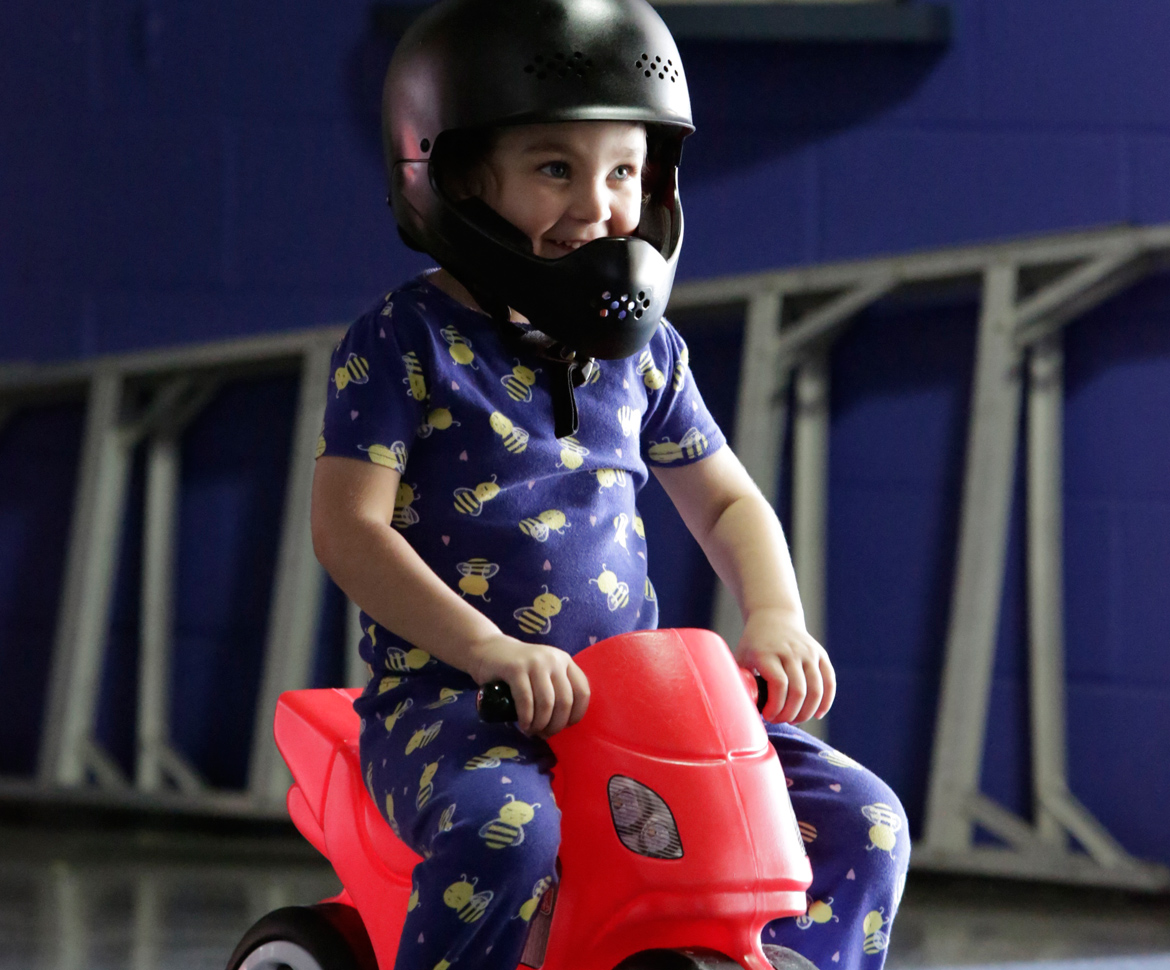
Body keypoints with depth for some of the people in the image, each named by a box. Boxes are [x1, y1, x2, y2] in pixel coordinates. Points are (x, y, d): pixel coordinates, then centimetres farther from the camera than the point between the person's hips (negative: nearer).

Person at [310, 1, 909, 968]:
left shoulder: (644, 351, 12)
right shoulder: (407, 341, -5)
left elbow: (727, 503, 20)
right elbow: (351, 529, -12)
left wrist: (775, 618, -3)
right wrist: (494, 651, -26)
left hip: (629, 696, 6)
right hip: (448, 696, -6)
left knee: (859, 821, -9)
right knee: (504, 833, -39)